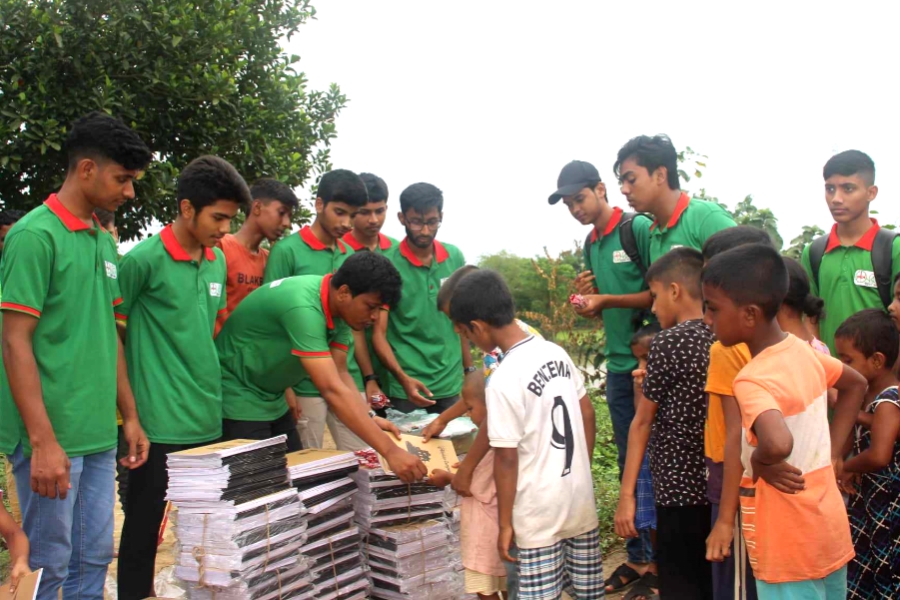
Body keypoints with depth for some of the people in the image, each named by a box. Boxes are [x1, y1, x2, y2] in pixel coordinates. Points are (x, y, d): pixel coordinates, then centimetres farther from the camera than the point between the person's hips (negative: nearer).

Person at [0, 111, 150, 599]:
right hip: (54, 438, -7)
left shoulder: (103, 241, 11)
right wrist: (43, 441, -19)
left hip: (100, 435, 7)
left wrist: (129, 415, 15)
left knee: (95, 559, 15)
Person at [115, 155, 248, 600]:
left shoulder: (218, 260, 8)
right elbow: (112, 331, -6)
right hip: (159, 421, -6)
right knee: (145, 523, 6)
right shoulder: (144, 259, -12)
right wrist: (130, 407, -5)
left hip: (209, 418, 6)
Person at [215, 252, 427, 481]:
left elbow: (340, 373, -1)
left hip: (271, 398, 9)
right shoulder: (303, 307, -34)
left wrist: (369, 419, -17)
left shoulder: (339, 308, -6)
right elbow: (332, 390, -38)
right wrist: (390, 451, -39)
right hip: (237, 394, -9)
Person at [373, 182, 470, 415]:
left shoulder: (456, 258, 2)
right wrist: (403, 378, -23)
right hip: (406, 388, -4)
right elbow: (378, 333, -10)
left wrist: (468, 369, 11)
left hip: (451, 384, 4)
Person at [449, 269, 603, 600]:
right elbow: (588, 415, 9)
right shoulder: (556, 352, -1)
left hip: (540, 511, -7)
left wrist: (505, 523, -6)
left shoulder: (503, 381, -21)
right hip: (581, 497, 7)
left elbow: (506, 459, -16)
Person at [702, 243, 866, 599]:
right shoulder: (803, 350, -1)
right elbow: (856, 385, 18)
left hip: (791, 548, -8)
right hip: (830, 532, 8)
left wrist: (760, 463, -22)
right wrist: (832, 453, 11)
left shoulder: (752, 381, -25)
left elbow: (778, 444, -44)